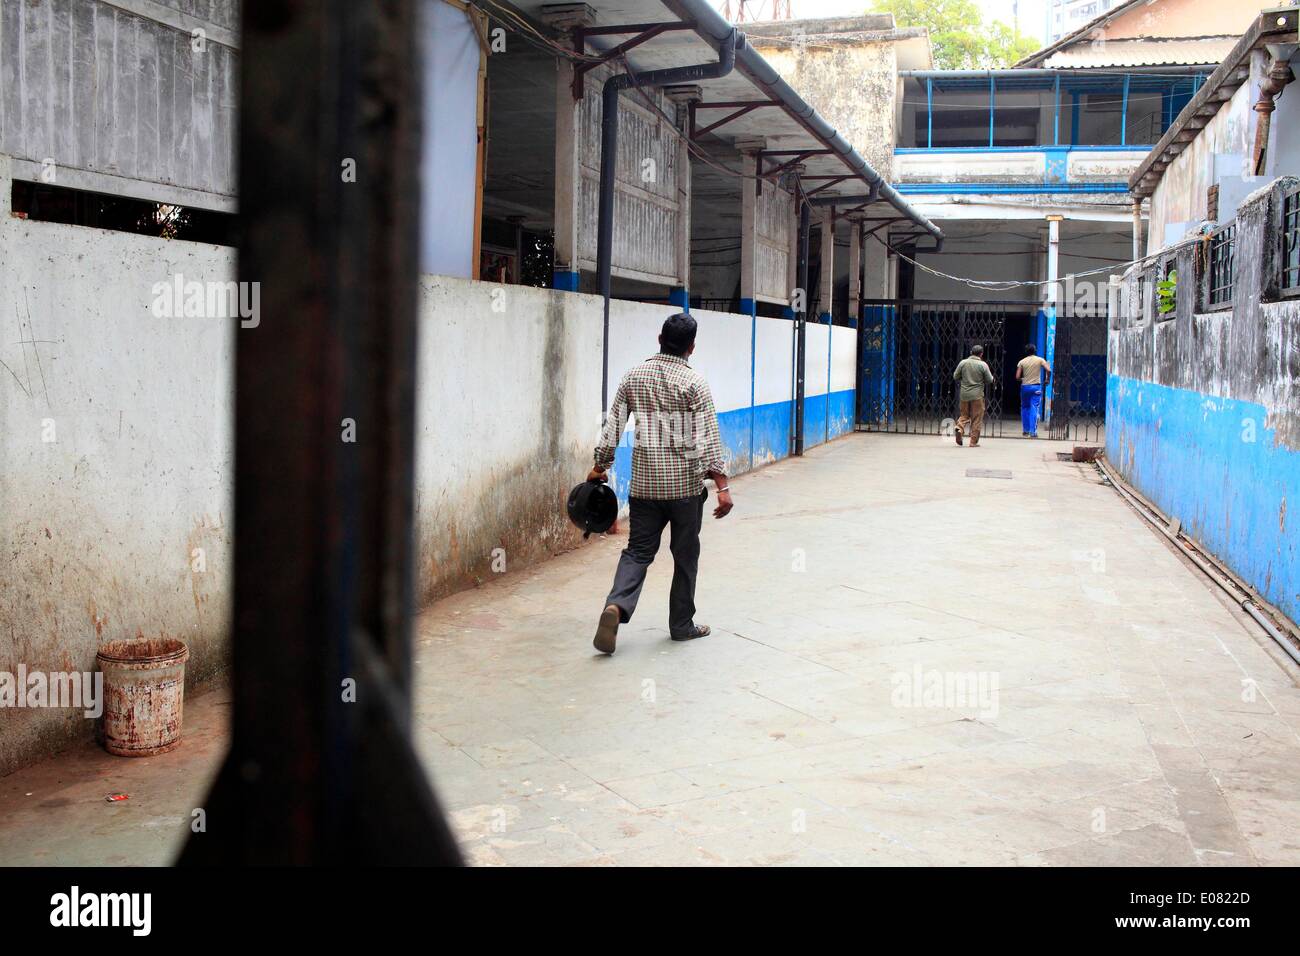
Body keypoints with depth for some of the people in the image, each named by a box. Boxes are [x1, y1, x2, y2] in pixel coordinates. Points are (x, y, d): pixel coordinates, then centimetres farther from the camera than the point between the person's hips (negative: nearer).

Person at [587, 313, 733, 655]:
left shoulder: (634, 375, 3)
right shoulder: (694, 382, -9)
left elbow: (613, 424, 4)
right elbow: (707, 437, -14)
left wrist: (600, 466, 15)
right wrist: (722, 486, -15)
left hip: (644, 482, 3)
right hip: (685, 483, -3)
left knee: (638, 550, 7)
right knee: (685, 555, 10)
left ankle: (616, 605, -17)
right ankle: (681, 625, 18)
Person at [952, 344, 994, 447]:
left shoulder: (963, 362, -1)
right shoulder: (983, 365, -7)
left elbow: (955, 376, 6)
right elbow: (990, 380, -4)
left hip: (964, 395, 3)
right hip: (977, 395, -3)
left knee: (965, 415, 18)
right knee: (976, 419, 5)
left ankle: (960, 428, -10)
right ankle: (973, 441, 6)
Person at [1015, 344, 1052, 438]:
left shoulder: (1022, 362, 1)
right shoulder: (1040, 360, -1)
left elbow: (1017, 377, -4)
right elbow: (1048, 370, -13)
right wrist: (1048, 380, 4)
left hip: (1025, 387, 1)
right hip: (1036, 387, -1)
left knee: (1025, 409, 15)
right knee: (1034, 410, -1)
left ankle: (1026, 430, 17)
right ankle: (1033, 432, -7)